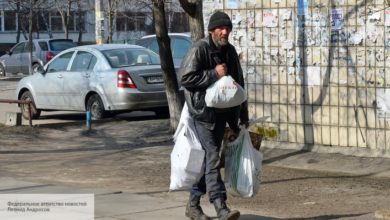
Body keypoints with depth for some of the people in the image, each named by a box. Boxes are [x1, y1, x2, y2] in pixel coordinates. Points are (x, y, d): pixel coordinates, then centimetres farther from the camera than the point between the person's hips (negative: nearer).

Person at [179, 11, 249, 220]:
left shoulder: (230, 51, 12)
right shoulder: (199, 49, -11)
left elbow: (238, 83, 19)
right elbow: (185, 78, -17)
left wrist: (243, 114, 18)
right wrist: (214, 74, -18)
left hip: (222, 113, 7)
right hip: (203, 112, -7)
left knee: (207, 158, 11)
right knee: (212, 158, -13)